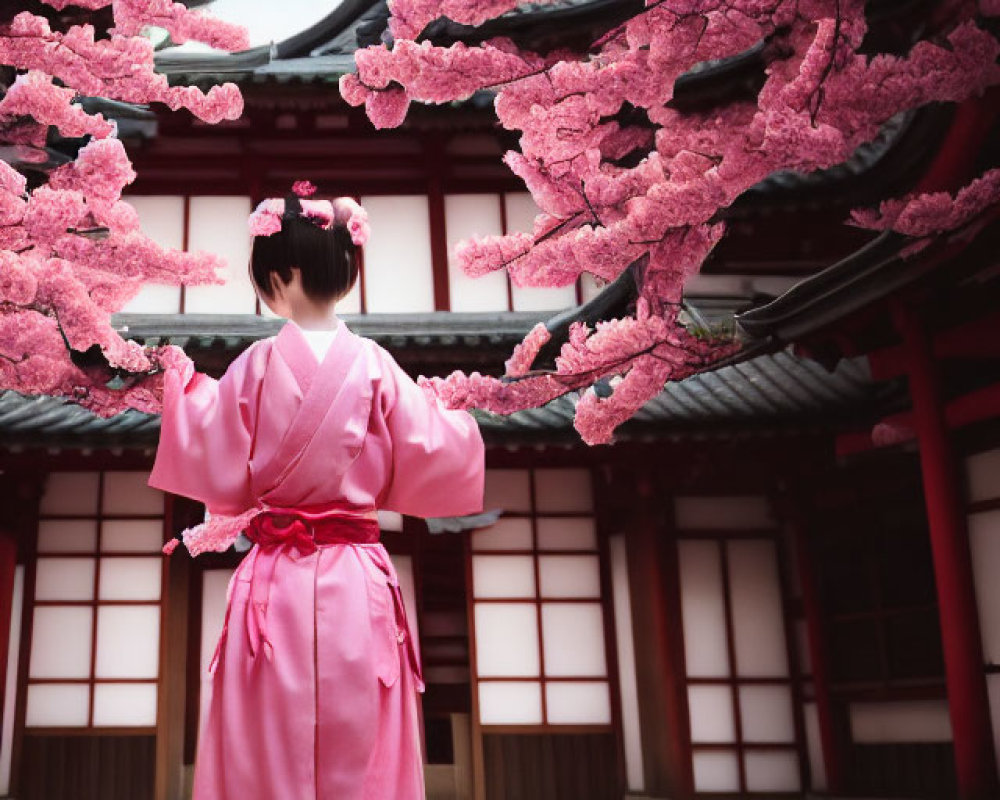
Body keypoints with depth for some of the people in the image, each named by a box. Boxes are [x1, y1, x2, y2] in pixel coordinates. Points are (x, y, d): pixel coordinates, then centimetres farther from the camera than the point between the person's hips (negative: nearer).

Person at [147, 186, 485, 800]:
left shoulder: (256, 366, -7)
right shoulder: (375, 366, -5)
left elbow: (214, 465, -2)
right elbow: (427, 462, -3)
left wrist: (182, 381, 12)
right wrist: (461, 420, 19)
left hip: (276, 583, -1)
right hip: (357, 584, 1)